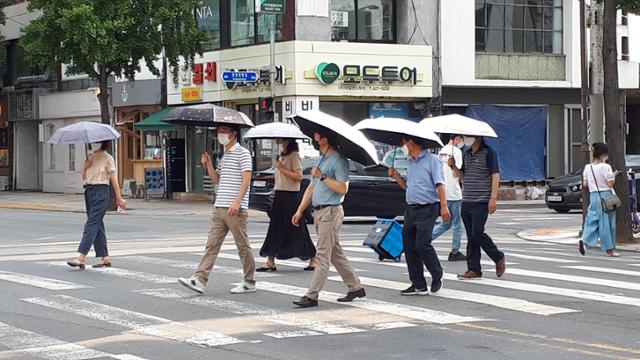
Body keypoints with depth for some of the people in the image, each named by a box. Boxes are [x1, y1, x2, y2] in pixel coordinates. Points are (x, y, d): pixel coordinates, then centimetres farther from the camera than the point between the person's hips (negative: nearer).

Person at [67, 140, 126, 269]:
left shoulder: (107, 158, -4)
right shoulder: (90, 158, 15)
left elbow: (113, 179, -6)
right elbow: (84, 177, 16)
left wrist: (119, 198, -7)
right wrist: (85, 166, -4)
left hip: (101, 192, -7)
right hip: (89, 190, 7)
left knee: (91, 224, -13)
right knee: (97, 225, 8)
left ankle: (80, 258, -19)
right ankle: (105, 257, 13)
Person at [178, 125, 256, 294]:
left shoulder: (242, 153, -6)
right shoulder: (224, 156, 20)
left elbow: (246, 179, -15)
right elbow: (216, 179, 26)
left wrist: (237, 201, -25)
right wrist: (209, 165, 8)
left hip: (235, 209, -8)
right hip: (219, 208, 8)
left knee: (243, 246, 1)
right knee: (212, 244, 0)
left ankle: (249, 283, 10)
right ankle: (200, 279, -7)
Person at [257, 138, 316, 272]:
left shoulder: (293, 156, -10)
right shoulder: (282, 157, 17)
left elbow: (299, 176, -18)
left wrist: (282, 169, -17)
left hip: (290, 196, -9)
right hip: (280, 194, 9)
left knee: (296, 229, -5)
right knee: (275, 229, 6)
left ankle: (313, 259, 4)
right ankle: (270, 262, 7)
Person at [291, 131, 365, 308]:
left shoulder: (338, 160, -11)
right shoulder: (322, 160, 19)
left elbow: (343, 188, -20)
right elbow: (311, 188, 23)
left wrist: (323, 177, -18)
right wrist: (300, 211, 19)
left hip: (331, 212, -10)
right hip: (319, 212, 10)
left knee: (322, 256, -10)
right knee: (336, 254, 14)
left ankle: (312, 295, -13)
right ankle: (355, 287, 22)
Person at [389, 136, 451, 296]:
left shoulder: (432, 160, -6)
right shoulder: (411, 163, 19)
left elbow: (440, 184, -12)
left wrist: (444, 206, -21)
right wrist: (396, 176, 11)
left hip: (427, 209, -8)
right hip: (411, 209, 8)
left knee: (422, 244, -16)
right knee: (409, 245, 4)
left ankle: (437, 276, 6)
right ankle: (418, 285, 9)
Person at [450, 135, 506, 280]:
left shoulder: (488, 152, -6)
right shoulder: (467, 153, 16)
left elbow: (495, 176, -10)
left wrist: (493, 198, -17)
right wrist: (453, 166, 5)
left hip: (481, 202, -7)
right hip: (466, 201, 7)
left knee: (477, 233, -12)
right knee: (471, 236, 6)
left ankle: (499, 258, 8)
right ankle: (473, 269, 8)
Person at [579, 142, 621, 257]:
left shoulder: (587, 167, 4)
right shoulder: (606, 167, -12)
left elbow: (585, 184, 7)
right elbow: (610, 183, -12)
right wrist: (613, 175, 4)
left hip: (593, 195, 5)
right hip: (606, 195, -5)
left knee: (592, 219, 8)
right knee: (606, 222, 1)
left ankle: (584, 241, -14)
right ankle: (609, 249, 8)